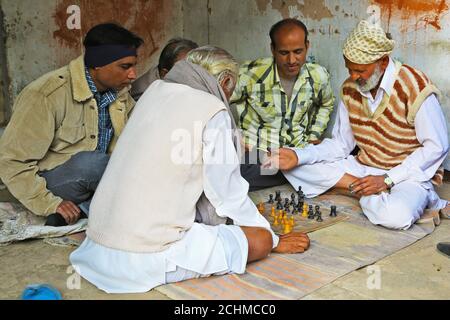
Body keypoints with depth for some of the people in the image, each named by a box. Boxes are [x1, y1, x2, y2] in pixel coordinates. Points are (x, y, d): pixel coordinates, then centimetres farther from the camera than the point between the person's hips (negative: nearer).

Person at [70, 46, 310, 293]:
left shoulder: (156, 90, 10)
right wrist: (273, 240, 12)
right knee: (260, 240, -2)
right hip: (147, 260, -8)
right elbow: (228, 194, -4)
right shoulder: (212, 111, -11)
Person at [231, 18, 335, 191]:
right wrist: (244, 134, -4)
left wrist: (314, 135, 11)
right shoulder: (250, 74, -16)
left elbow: (326, 104, 20)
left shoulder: (319, 76, -3)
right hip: (256, 152, -4)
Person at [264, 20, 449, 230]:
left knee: (395, 216, -40)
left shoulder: (414, 87, -16)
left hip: (408, 173, -6)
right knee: (294, 165, -9)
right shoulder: (350, 89, 1)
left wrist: (387, 179, -21)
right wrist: (298, 156, -12)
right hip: (363, 168, 7)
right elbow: (341, 145, 5)